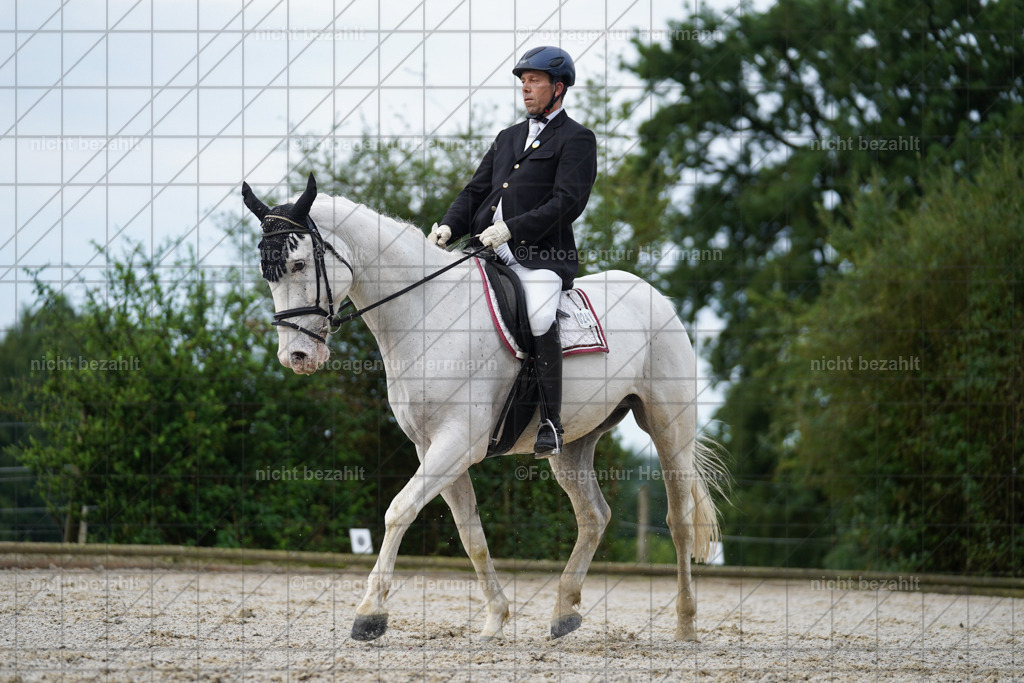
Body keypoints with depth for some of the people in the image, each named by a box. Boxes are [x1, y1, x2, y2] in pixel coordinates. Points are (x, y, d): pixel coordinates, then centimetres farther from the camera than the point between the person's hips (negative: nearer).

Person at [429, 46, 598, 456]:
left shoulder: (576, 140, 3)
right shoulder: (508, 138, 27)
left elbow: (567, 202, -9)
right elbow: (476, 191, 23)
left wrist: (511, 229, -19)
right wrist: (449, 227, 2)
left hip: (539, 255, -7)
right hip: (490, 251, 7)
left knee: (539, 317, -32)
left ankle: (550, 422, -25)